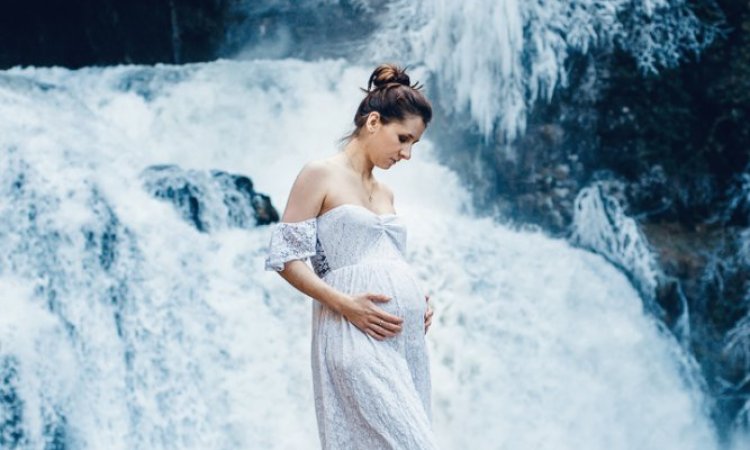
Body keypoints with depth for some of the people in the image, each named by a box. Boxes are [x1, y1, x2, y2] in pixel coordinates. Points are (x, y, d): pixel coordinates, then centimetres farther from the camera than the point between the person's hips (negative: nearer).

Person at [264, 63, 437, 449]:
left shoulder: (385, 193, 21)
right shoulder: (319, 176, 1)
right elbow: (285, 258, -5)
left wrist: (418, 301, 5)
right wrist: (344, 303, -17)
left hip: (406, 337, 8)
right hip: (356, 335, -7)